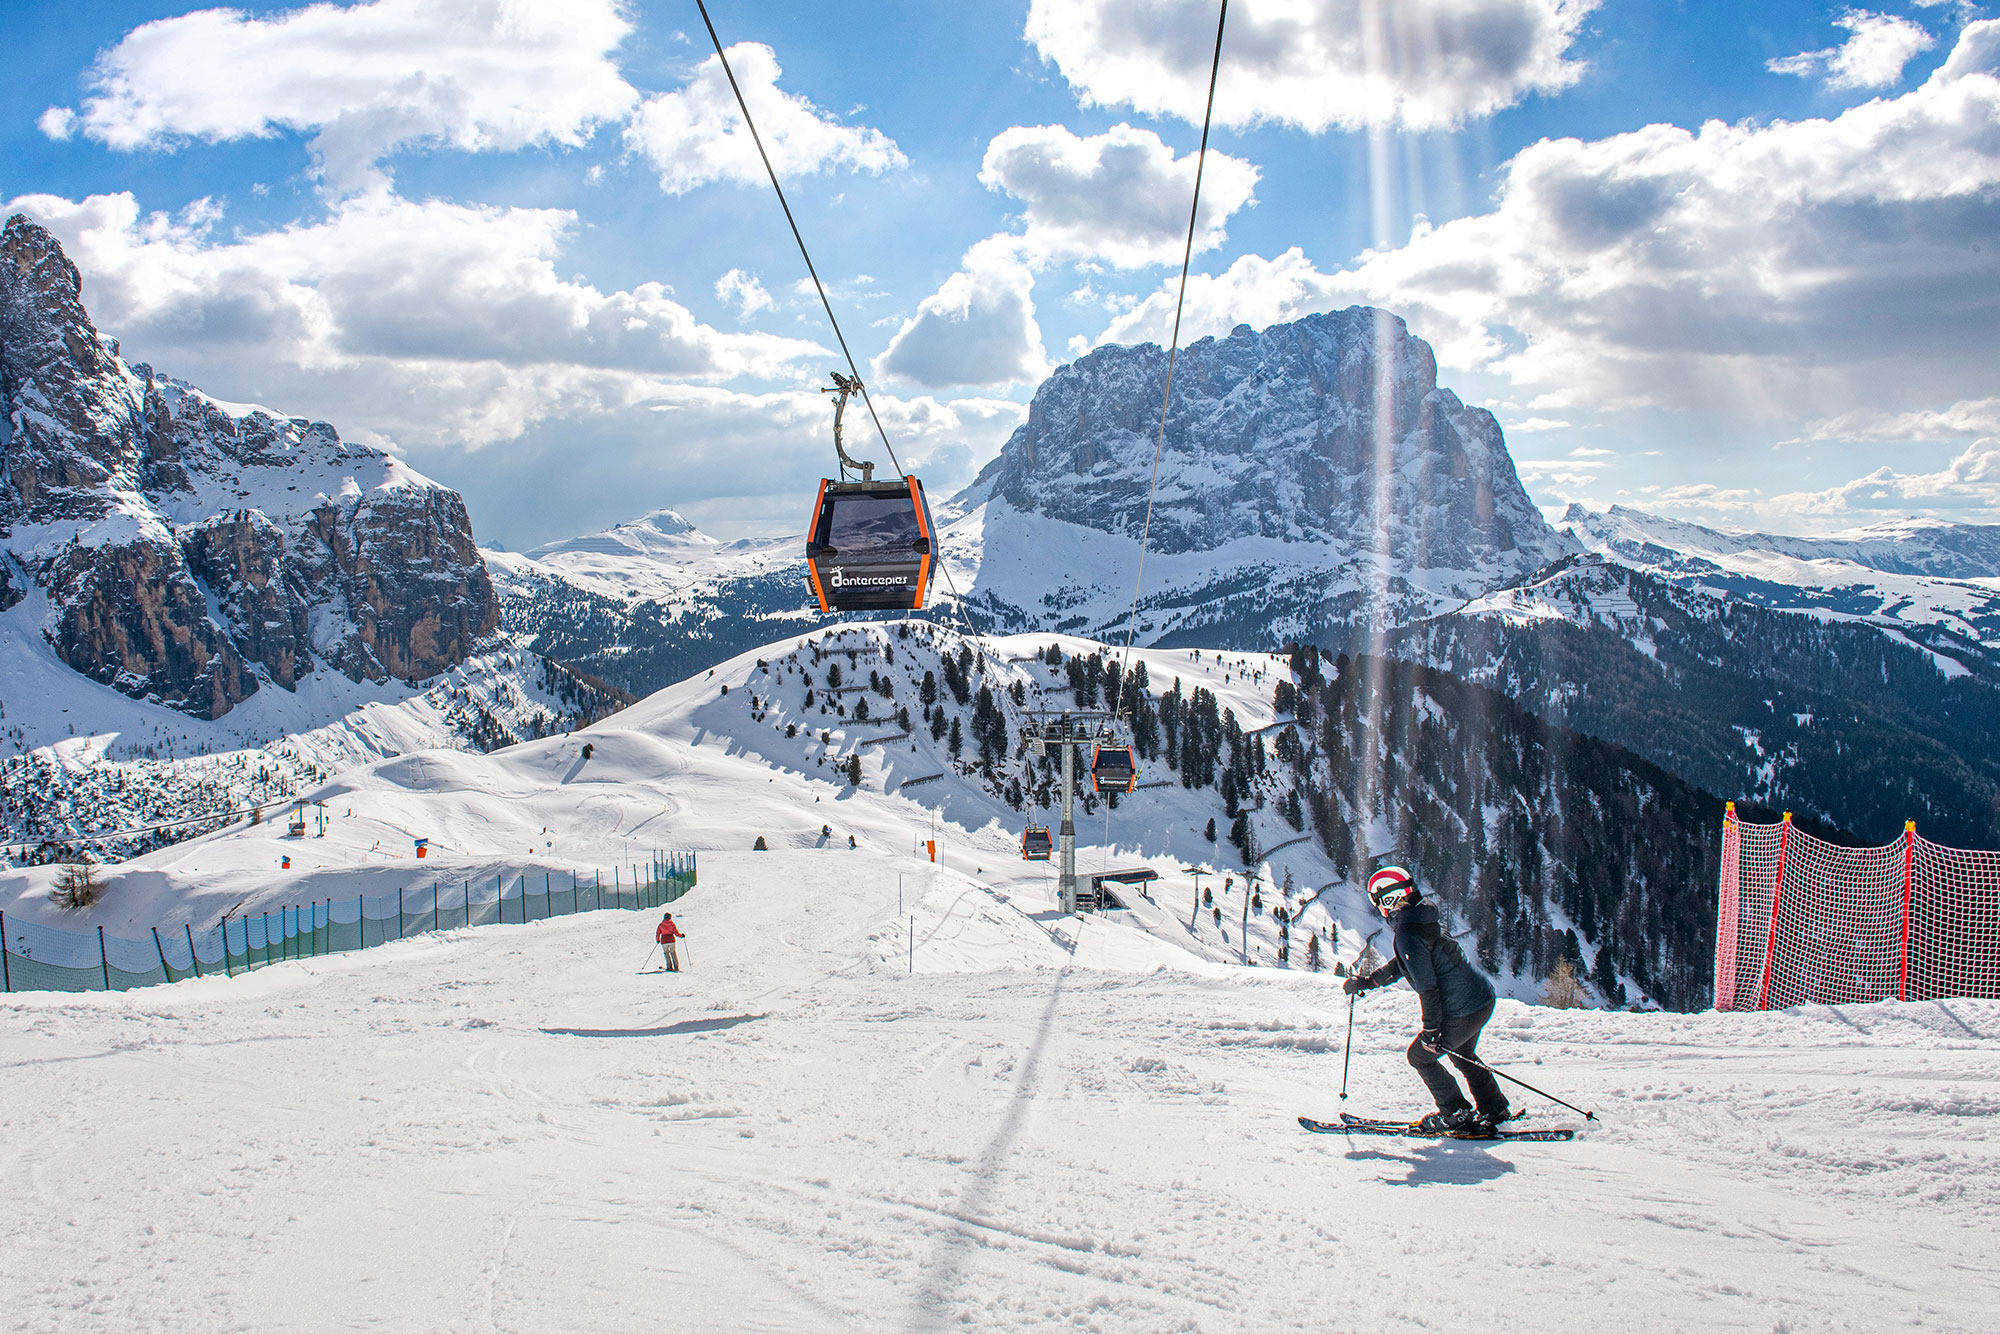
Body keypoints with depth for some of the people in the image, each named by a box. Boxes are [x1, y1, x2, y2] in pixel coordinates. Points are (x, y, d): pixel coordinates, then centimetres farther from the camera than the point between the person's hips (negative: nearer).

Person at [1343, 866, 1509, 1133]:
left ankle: (1457, 1114, 17)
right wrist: (1368, 981, 24)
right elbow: (1403, 964, 23)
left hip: (1462, 1011, -9)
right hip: (1483, 998, 9)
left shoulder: (1407, 933, -22)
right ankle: (1494, 1109, 37)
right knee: (1462, 1055, 30)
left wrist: (1431, 1029, -14)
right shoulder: (1423, 918, 8)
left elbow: (1427, 986, -23)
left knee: (1420, 1056, 9)